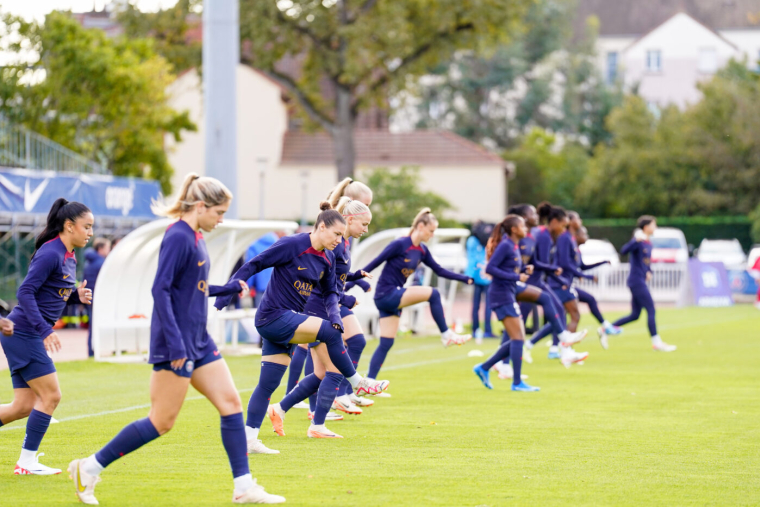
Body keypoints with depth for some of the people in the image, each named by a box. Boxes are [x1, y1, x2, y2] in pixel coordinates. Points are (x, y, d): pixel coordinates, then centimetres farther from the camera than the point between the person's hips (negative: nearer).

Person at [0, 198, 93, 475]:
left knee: (24, 406, 8)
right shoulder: (50, 253, -15)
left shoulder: (69, 257, 14)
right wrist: (45, 330, -26)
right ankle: (27, 461, -1)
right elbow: (25, 292, -21)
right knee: (50, 395, -7)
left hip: (30, 337, 10)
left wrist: (78, 296, 2)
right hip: (23, 334, -10)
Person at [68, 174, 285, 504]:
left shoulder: (195, 238, 13)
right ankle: (89, 469, 4)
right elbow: (160, 289, -22)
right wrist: (174, 342, -27)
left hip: (198, 341, 10)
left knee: (231, 403, 4)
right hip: (176, 345, -10)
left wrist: (230, 289, 23)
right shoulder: (178, 237, -16)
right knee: (163, 421, -5)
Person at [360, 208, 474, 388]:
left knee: (386, 343, 3)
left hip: (394, 296, 8)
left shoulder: (422, 251, 9)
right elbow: (375, 262, -14)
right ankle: (446, 335, -8)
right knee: (432, 293, -17)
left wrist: (466, 279, 11)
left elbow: (439, 270, 16)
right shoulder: (400, 244, -15)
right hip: (386, 294, -8)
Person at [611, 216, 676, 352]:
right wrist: (636, 240, -42)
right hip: (637, 281, -9)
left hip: (641, 282, 9)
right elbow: (624, 250, -30)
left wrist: (649, 272, 8)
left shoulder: (648, 243, 13)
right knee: (651, 310, -7)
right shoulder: (638, 242, -13)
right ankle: (656, 342, -2)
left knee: (634, 315, 10)